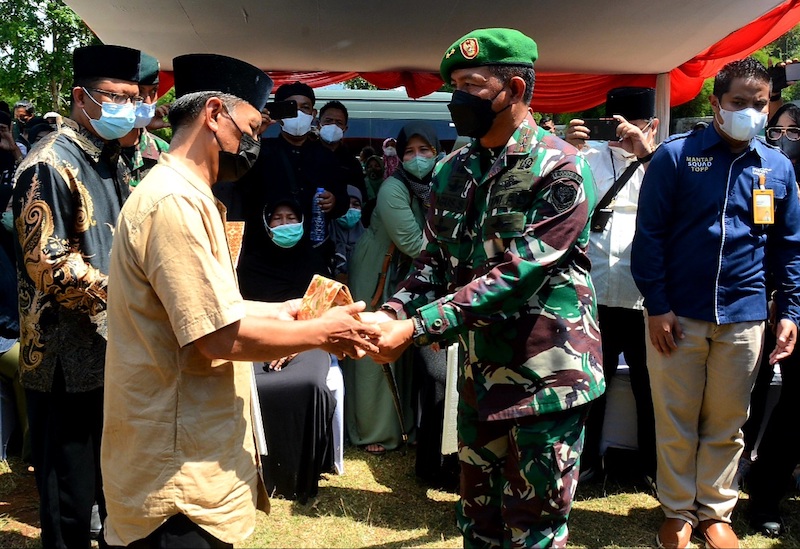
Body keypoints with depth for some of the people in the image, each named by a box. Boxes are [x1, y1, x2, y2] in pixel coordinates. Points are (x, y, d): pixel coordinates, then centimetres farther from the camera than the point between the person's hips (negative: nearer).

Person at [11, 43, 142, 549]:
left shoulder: (113, 162, 13)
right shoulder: (51, 164, -14)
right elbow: (46, 262, -19)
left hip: (113, 350, 8)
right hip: (68, 359, -8)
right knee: (71, 494, 5)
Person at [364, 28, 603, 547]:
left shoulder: (560, 170, -15)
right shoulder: (453, 170, 6)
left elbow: (515, 275, -23)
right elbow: (435, 263, 6)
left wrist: (415, 328, -26)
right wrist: (391, 313, -13)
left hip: (545, 374, -6)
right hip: (480, 372, 6)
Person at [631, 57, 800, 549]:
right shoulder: (676, 155, -3)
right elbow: (649, 233, -5)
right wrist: (656, 305, -9)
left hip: (743, 318, 3)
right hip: (678, 315, -2)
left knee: (727, 425, 13)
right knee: (676, 423, 8)